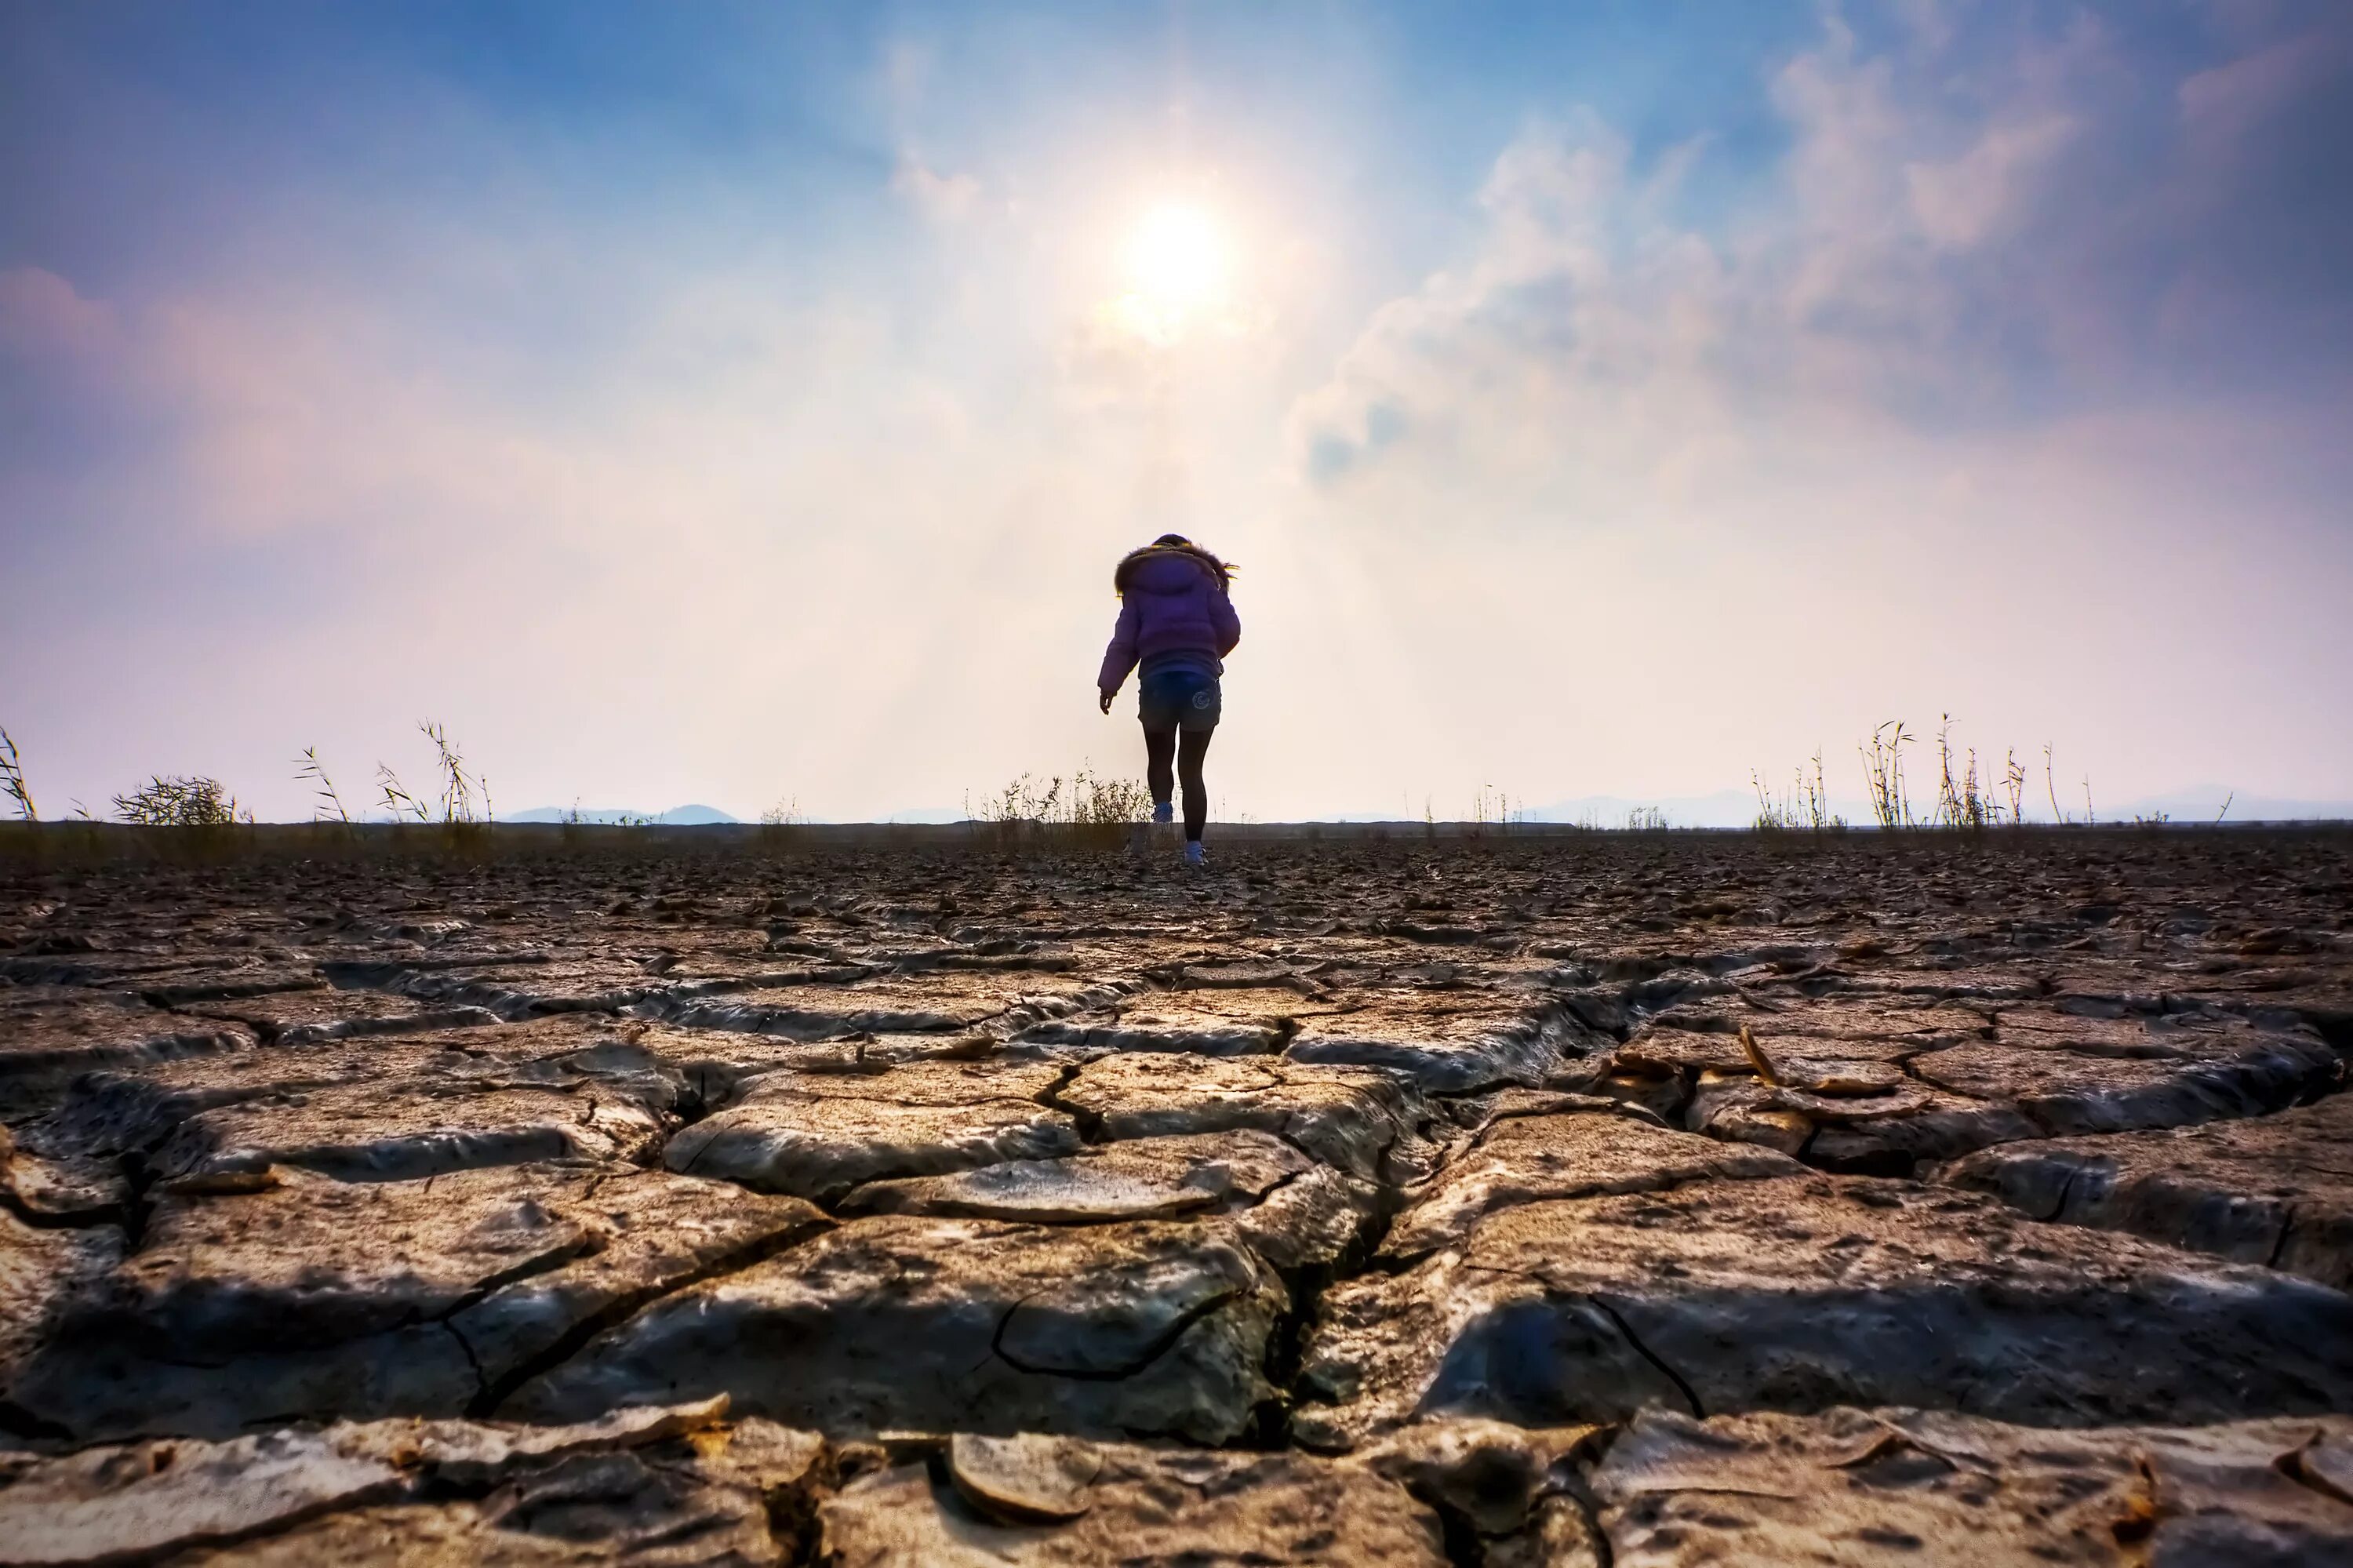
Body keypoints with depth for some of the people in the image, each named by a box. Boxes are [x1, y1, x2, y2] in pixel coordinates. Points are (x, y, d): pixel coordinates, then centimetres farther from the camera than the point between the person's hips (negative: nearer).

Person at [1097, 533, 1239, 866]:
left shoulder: (1137, 586, 17)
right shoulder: (1205, 579, 16)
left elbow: (1124, 640, 6)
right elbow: (1230, 629, 6)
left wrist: (1109, 684, 3)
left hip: (1157, 680, 0)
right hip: (1200, 679, 0)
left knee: (1159, 759, 17)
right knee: (1192, 768, 6)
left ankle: (1161, 808, -11)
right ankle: (1194, 845, -1)